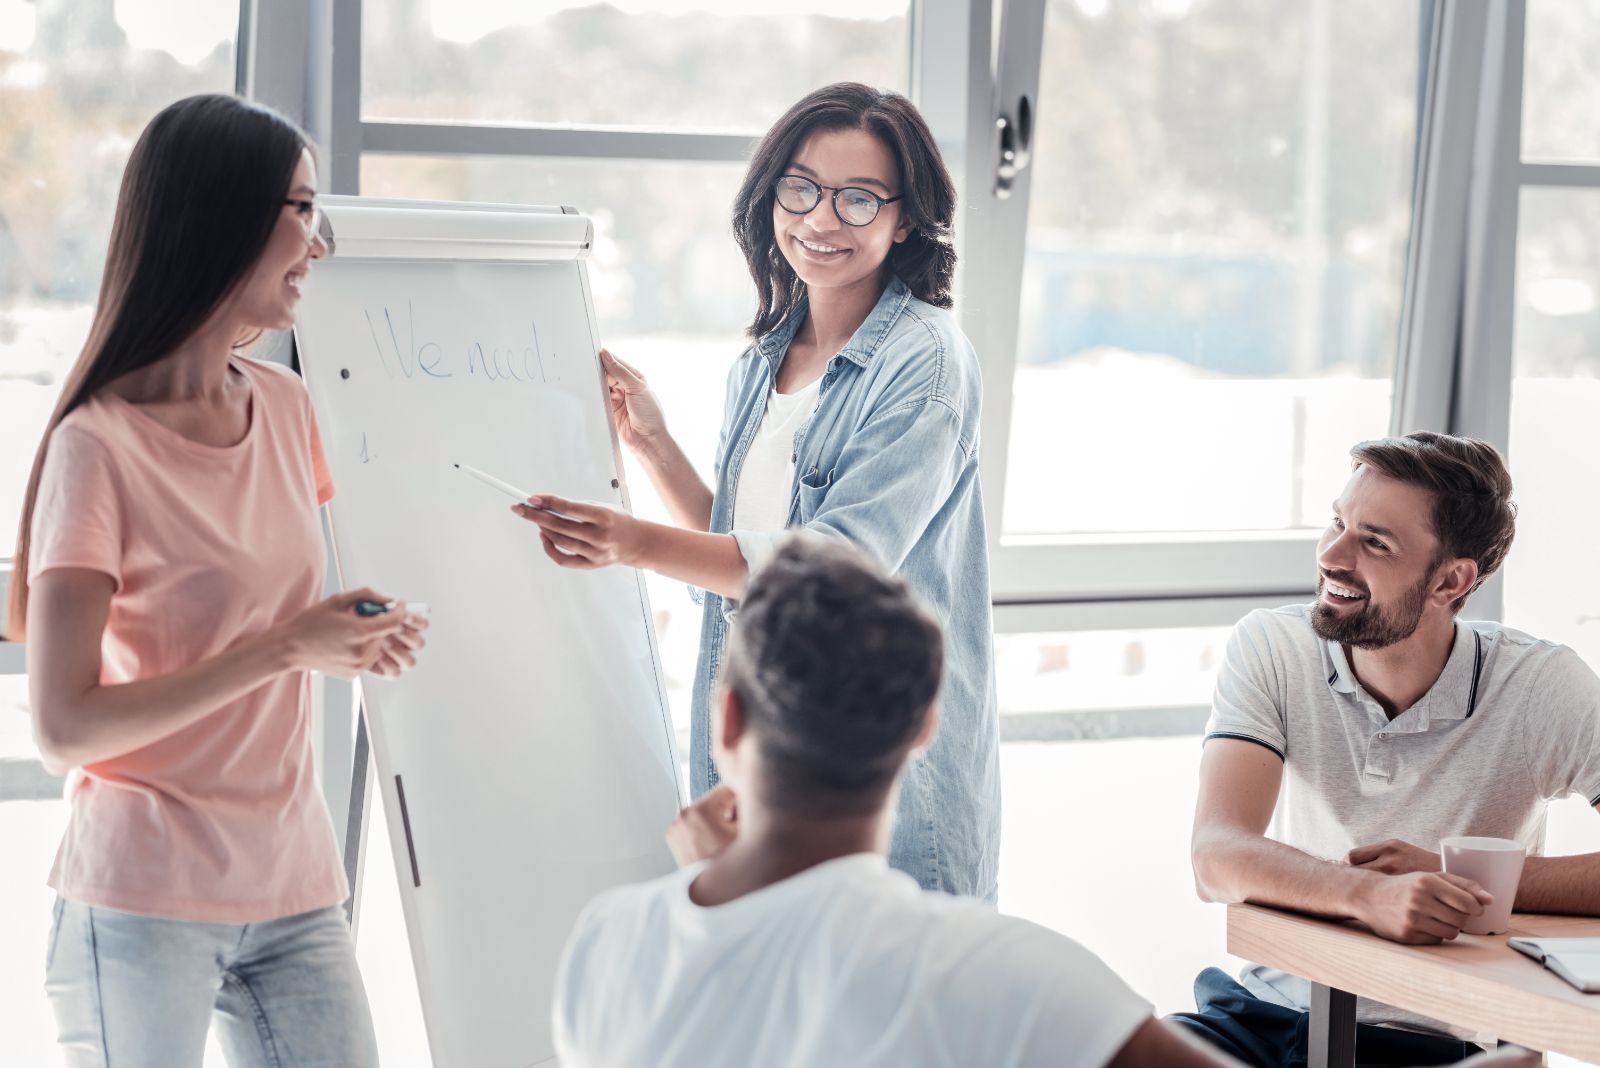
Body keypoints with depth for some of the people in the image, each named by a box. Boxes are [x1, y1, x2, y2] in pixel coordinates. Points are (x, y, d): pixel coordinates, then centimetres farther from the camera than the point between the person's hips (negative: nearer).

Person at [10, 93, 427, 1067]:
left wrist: (354, 638, 2)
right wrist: (286, 649, -19)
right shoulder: (99, 447, -13)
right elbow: (64, 729, -17)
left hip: (294, 893, 6)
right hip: (143, 909, -6)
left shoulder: (286, 409, 6)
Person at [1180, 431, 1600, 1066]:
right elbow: (1217, 859, -17)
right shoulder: (1270, 649, -5)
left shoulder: (1545, 687, -9)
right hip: (1271, 1008, 1)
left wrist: (1463, 879, -24)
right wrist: (1369, 893, -36)